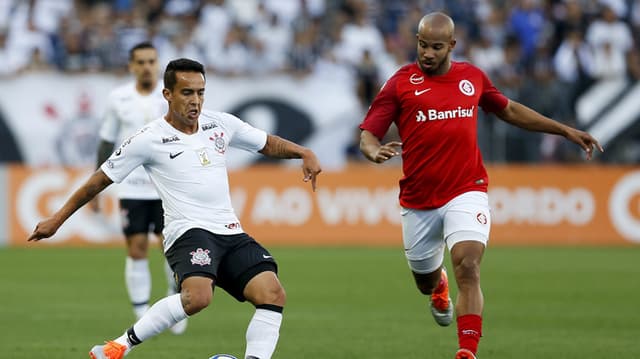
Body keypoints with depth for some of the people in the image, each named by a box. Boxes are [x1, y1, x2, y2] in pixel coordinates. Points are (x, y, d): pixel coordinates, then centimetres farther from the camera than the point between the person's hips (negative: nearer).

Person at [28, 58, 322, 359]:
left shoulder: (221, 124, 10)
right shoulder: (149, 140, -2)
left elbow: (268, 144, 24)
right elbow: (100, 180, 6)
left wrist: (304, 153, 5)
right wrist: (57, 219, 9)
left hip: (231, 233, 6)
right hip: (188, 231, -6)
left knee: (273, 294, -16)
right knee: (198, 298, -33)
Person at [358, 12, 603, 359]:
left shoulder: (472, 76, 6)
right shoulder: (401, 83, -3)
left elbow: (508, 110, 23)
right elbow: (367, 134, -5)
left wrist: (564, 130, 22)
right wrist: (375, 151, -30)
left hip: (466, 192, 0)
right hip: (418, 201, 0)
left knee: (467, 267, -22)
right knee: (425, 281, 17)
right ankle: (439, 287, 56)